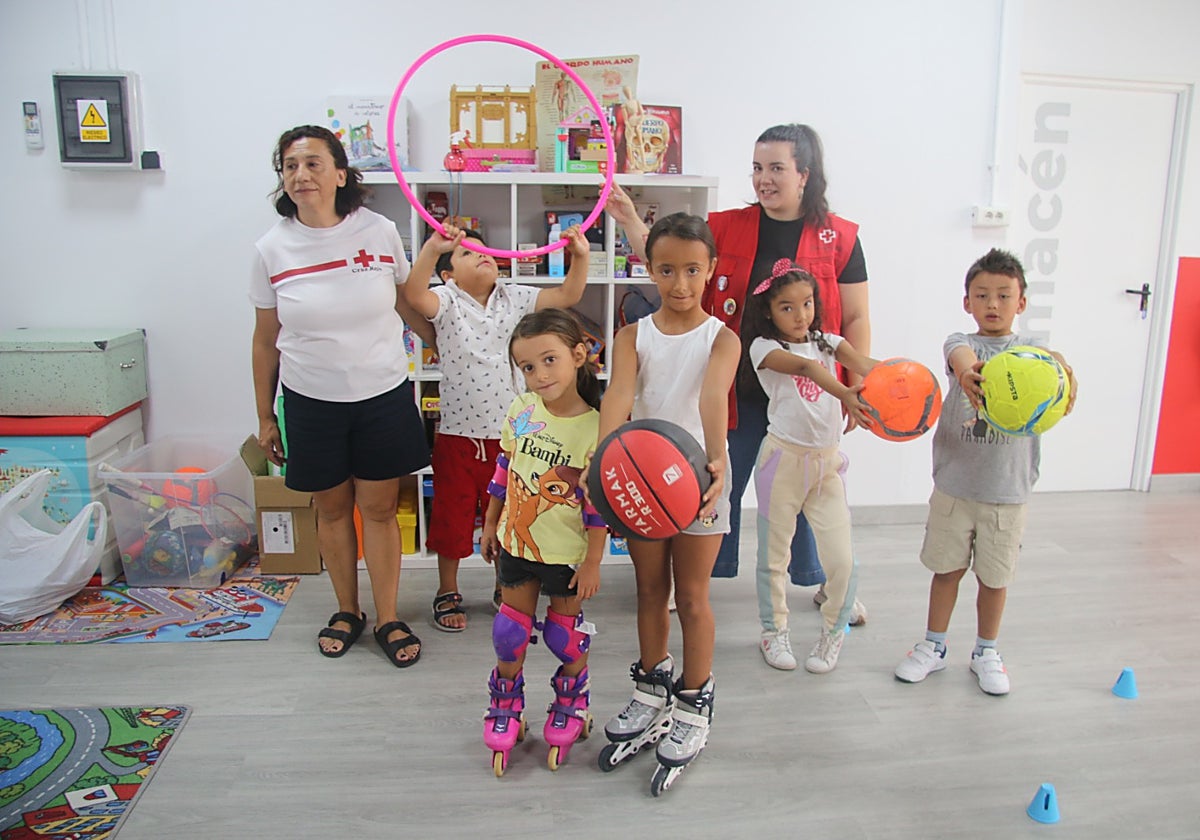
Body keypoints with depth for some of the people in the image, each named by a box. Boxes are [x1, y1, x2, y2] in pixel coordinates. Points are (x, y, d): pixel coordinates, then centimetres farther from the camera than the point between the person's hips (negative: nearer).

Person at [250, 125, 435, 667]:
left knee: (379, 507, 7)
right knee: (331, 507, 13)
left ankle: (387, 618, 22)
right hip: (310, 401, 1)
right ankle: (346, 611, 33)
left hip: (383, 395, -1)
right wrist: (264, 418, 6)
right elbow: (265, 340, 3)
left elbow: (408, 305, 10)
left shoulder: (379, 233, -6)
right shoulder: (273, 249, -4)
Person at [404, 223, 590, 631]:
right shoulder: (447, 302, -7)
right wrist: (432, 247, -42)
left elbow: (567, 295, -3)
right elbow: (414, 294, -28)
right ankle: (447, 593, 32)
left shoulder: (515, 298, 2)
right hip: (457, 434, -2)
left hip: (507, 433, 2)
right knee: (452, 516, 13)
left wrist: (580, 257, -19)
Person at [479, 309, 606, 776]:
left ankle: (570, 707, 38)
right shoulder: (521, 411, -6)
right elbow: (503, 470, 7)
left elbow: (598, 505, -15)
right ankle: (506, 707, 35)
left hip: (566, 553, -4)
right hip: (516, 542, 4)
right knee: (512, 628, 15)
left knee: (566, 630, 14)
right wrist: (490, 526, 13)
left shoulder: (594, 428, -20)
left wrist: (593, 562, -13)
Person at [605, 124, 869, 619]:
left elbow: (856, 320, 0)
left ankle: (824, 582, 35)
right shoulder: (727, 227, 2)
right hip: (738, 389, 1)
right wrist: (629, 221, -18)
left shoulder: (839, 238, -2)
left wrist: (856, 390, -3)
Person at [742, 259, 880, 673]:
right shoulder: (764, 347, -7)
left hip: (827, 460, 3)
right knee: (775, 555, 9)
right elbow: (804, 367, -27)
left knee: (841, 559, -1)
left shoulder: (827, 342, 7)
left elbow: (863, 364, -13)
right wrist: (843, 393, -45)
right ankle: (774, 631, 31)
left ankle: (833, 633, 23)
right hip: (784, 457, -3)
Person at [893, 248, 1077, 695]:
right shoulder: (962, 342, -1)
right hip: (954, 485, 0)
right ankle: (933, 646, 29)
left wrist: (1064, 374, -47)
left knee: (995, 576, 12)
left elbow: (1051, 360, -22)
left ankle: (986, 653, 33)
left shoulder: (1029, 347, 2)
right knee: (946, 568, 11)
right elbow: (961, 354, -26)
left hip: (1008, 490, 1)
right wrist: (967, 370, -51)